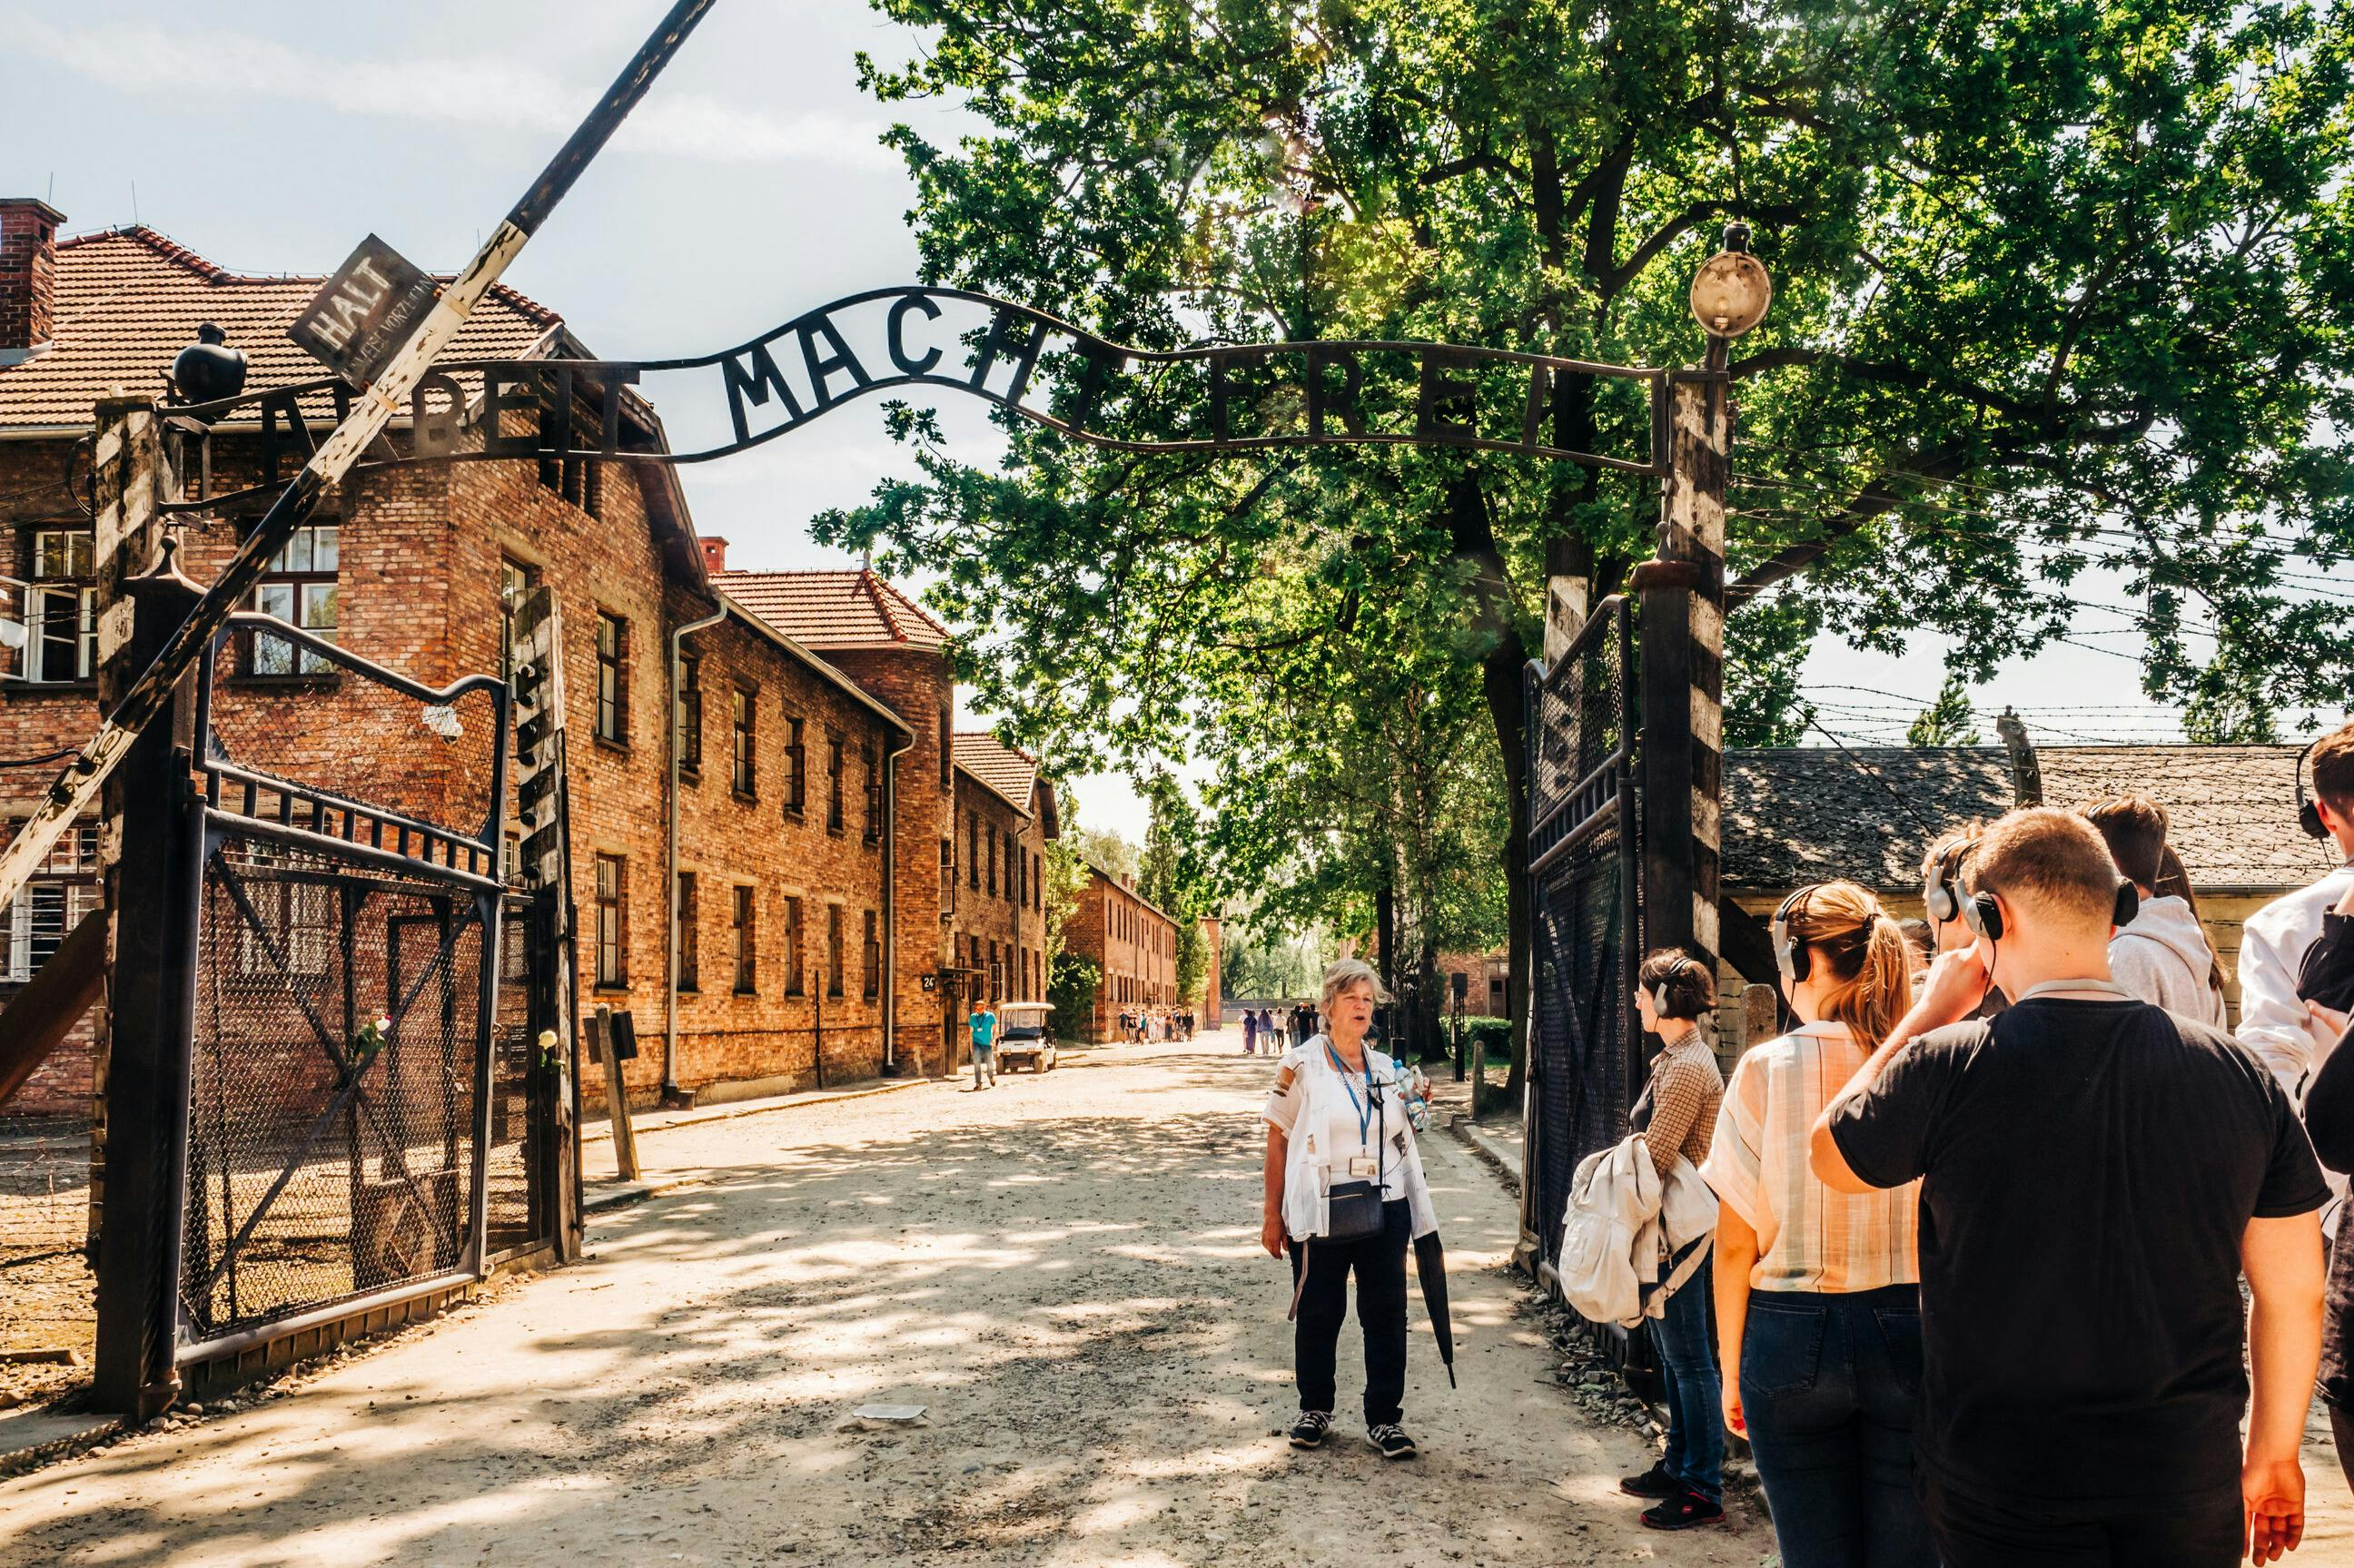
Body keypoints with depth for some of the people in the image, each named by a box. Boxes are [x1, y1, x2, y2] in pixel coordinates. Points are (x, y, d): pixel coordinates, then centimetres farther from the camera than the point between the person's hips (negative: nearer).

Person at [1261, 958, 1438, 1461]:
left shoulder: (1388, 1070, 10)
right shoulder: (1302, 1065, -2)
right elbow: (1278, 1139, -3)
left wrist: (1416, 1109, 2)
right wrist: (1273, 1214, -6)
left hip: (1384, 1209, 3)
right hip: (1320, 1211, -3)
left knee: (1386, 1314, 4)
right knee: (1318, 1314, 8)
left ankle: (1384, 1418, 15)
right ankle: (1315, 1409, 26)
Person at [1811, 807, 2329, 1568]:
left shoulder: (1949, 1067, -16)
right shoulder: (2242, 1076, -5)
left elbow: (1829, 1155, 4)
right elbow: (2294, 1296, 2)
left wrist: (1930, 1012, 9)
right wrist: (2275, 1456, 16)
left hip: (2003, 1490, -3)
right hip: (2192, 1482, 4)